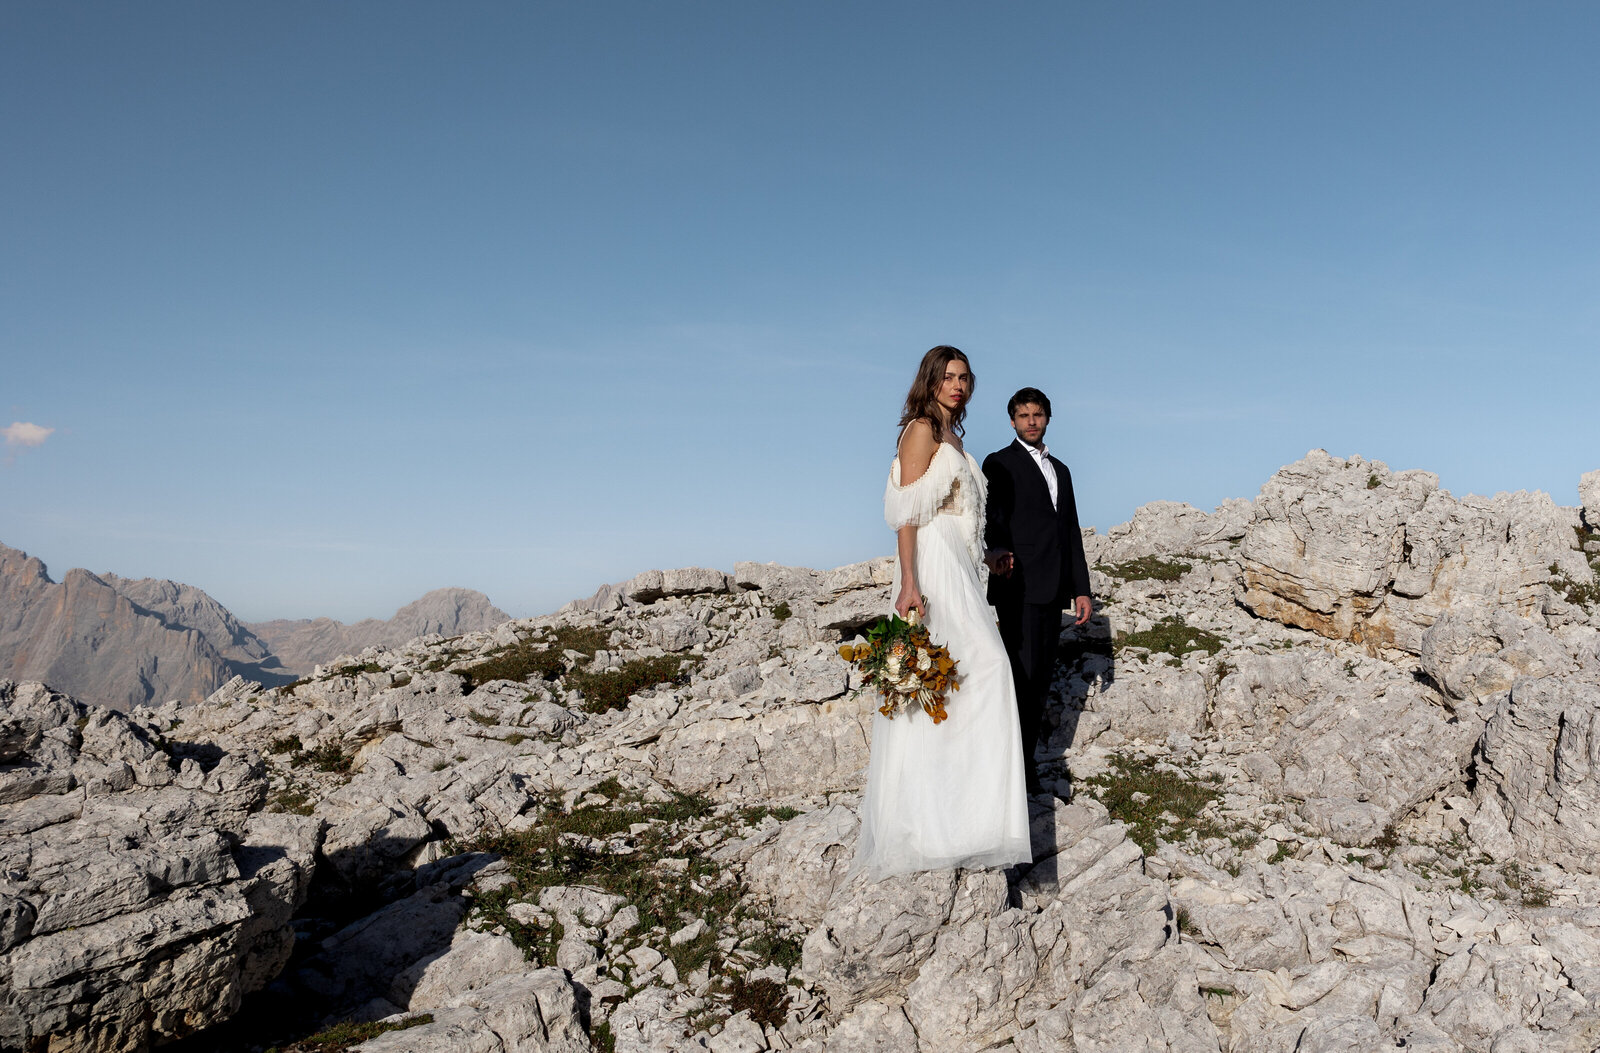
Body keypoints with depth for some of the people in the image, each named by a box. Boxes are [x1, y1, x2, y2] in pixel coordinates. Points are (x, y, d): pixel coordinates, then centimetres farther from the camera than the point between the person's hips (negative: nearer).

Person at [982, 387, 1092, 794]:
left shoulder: (1060, 469, 22)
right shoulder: (1000, 463, 3)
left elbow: (1071, 532, 22)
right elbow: (992, 516, -12)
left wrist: (1081, 588, 16)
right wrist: (996, 550, -34)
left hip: (1053, 591, 7)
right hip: (1019, 587, -6)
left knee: (1041, 681, 7)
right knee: (1022, 677, -10)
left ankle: (1026, 764, 14)